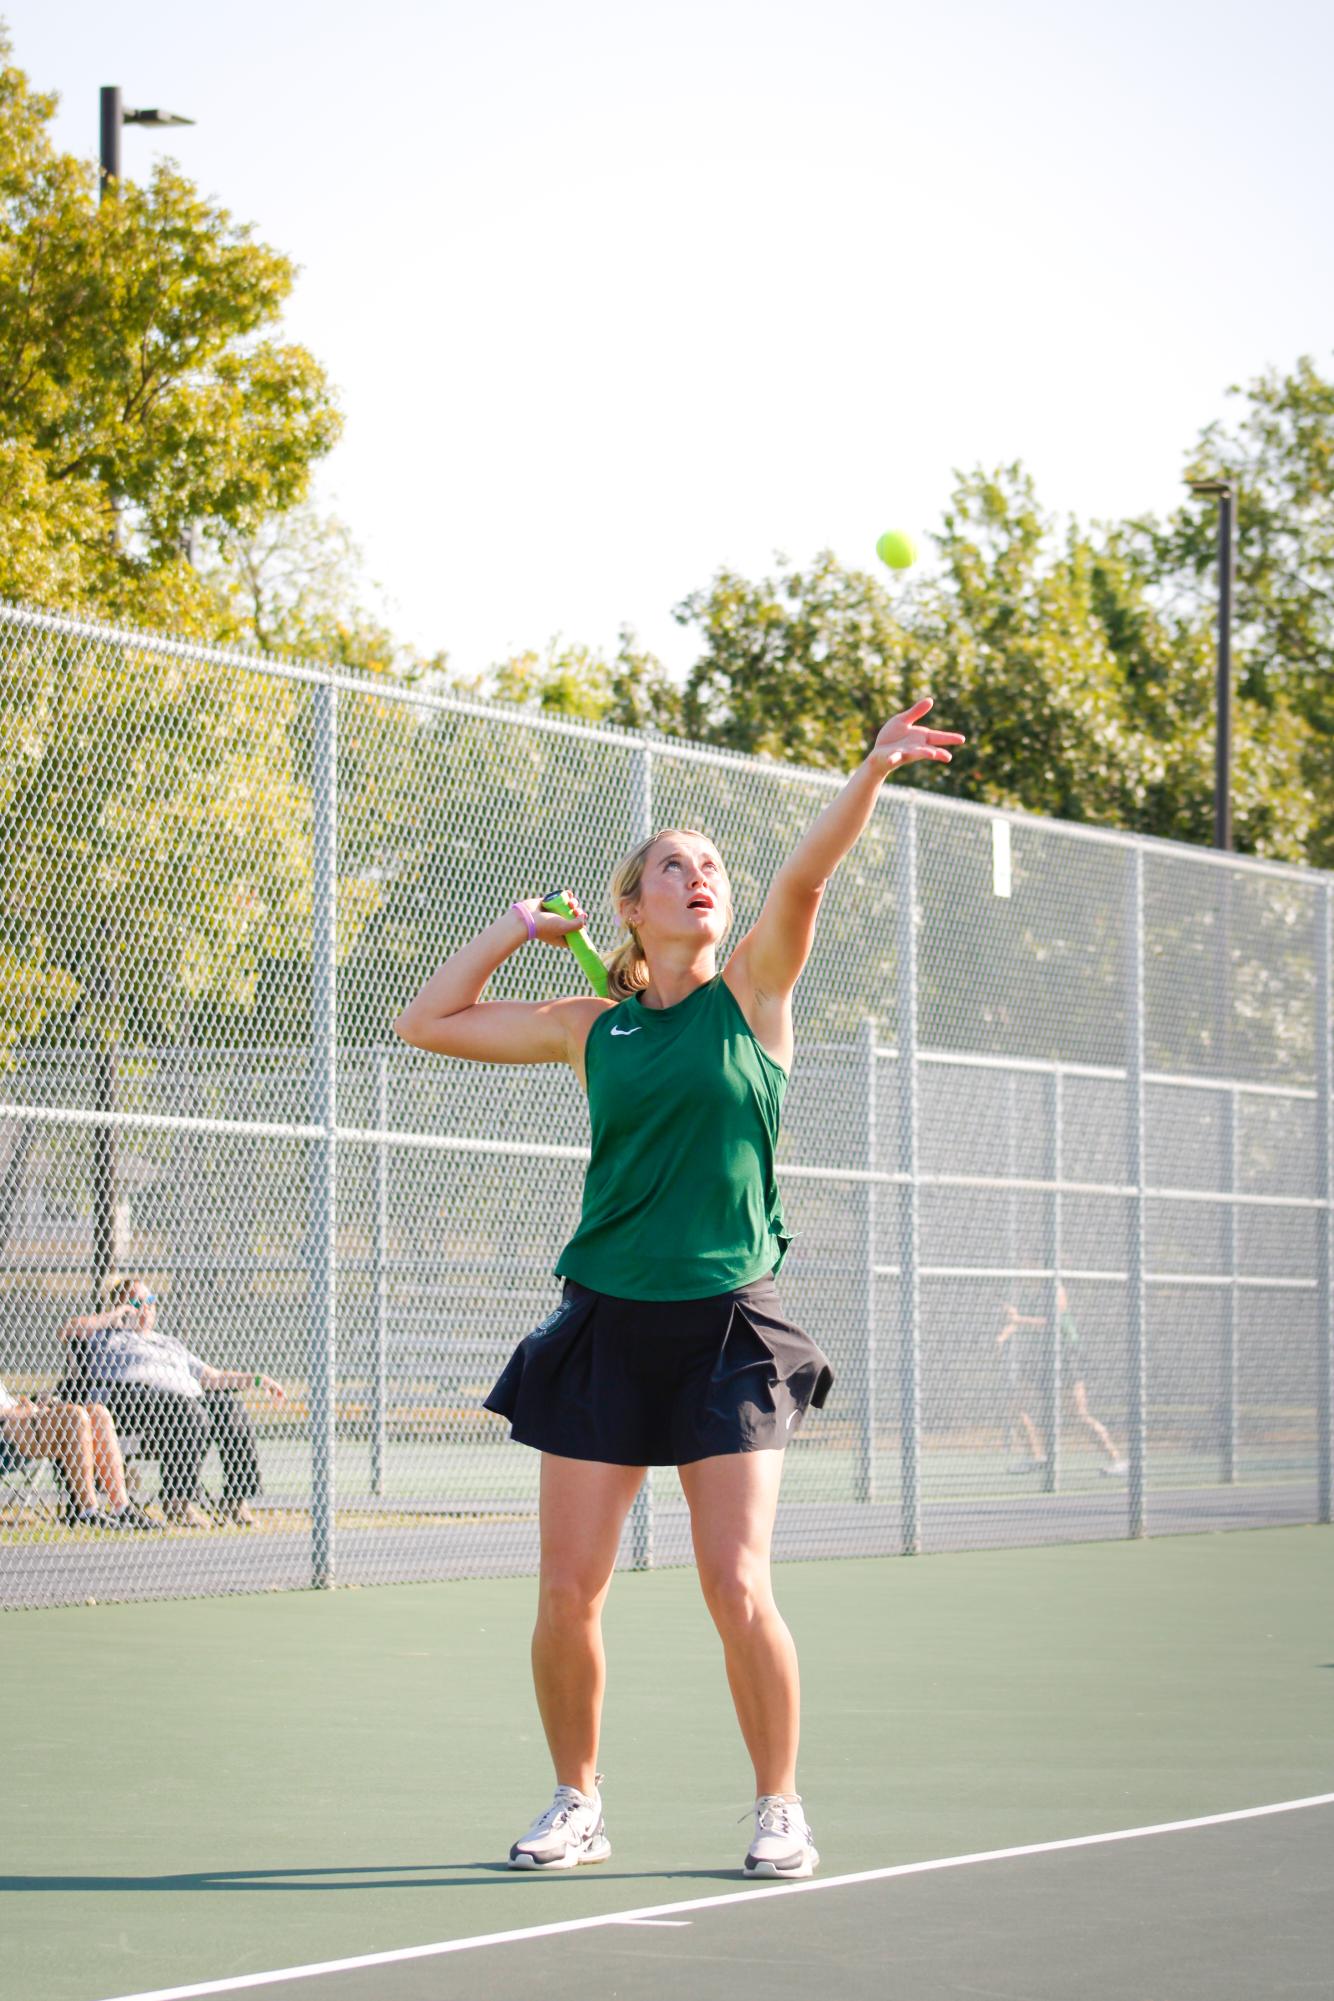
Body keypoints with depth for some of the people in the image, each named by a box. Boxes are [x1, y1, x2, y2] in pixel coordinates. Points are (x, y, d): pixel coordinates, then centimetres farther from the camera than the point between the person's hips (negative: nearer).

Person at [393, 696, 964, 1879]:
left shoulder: (752, 992, 4)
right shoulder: (589, 1027, 10)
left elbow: (805, 877, -13)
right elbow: (426, 1023, 17)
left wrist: (874, 770, -29)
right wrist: (516, 929, 13)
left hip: (728, 1328, -2)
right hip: (605, 1326, 2)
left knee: (738, 1588, -8)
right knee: (568, 1593, 0)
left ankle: (780, 1807, 9)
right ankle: (577, 1803, 19)